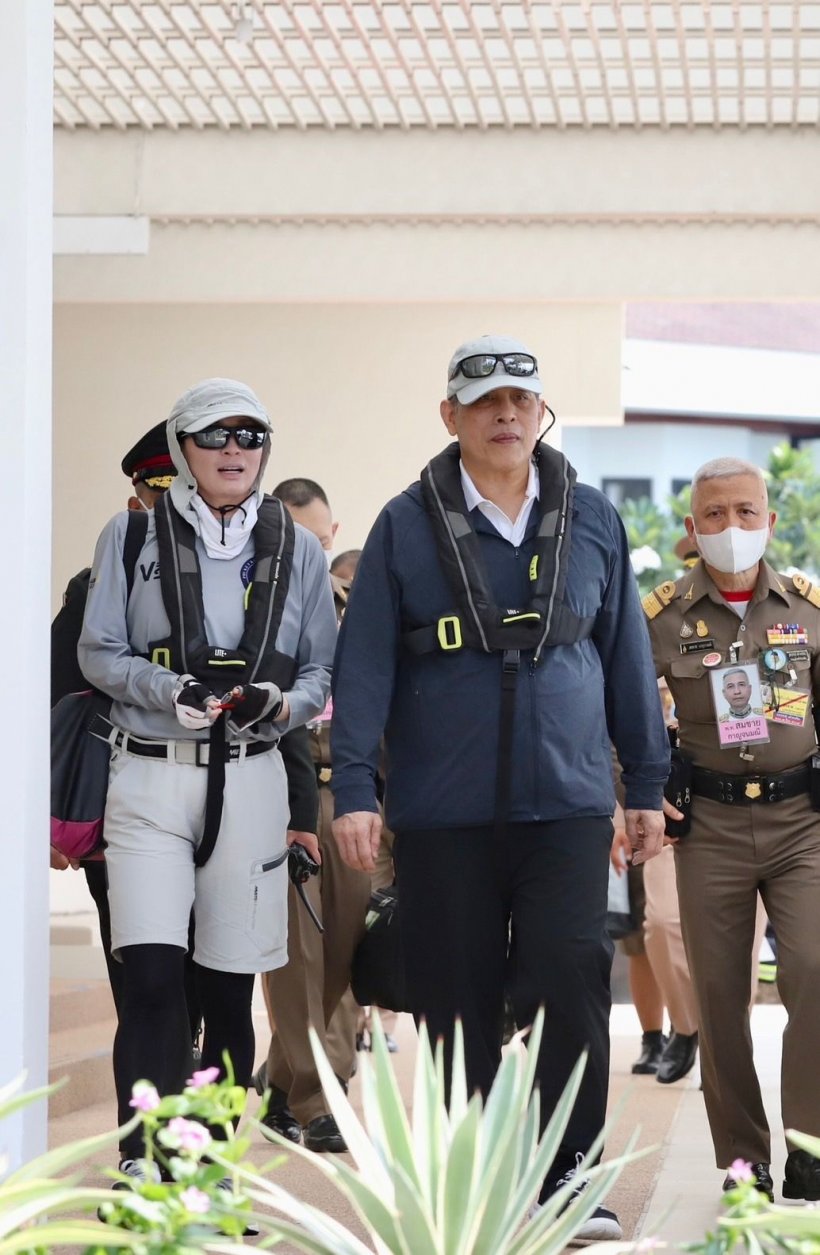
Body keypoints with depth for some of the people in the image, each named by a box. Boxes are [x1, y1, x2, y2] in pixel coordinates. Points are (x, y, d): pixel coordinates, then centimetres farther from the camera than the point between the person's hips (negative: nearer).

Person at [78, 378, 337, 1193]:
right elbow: (98, 653, 1)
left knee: (230, 988, 6)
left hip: (250, 781, 2)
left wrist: (280, 703, -11)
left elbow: (323, 669, 11)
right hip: (150, 779, -2)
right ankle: (140, 1164, -13)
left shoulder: (296, 549, 8)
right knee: (152, 978, -14)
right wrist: (171, 688, -17)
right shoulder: (132, 536, 2)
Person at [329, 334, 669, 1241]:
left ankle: (568, 1181, 2)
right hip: (442, 813, 0)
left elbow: (626, 657, 13)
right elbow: (364, 663, -1)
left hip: (568, 804, 1)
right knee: (457, 1000, 6)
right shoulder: (407, 525, 2)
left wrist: (647, 784, 12)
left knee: (571, 983, -10)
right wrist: (354, 789, -8)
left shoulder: (591, 520, 8)